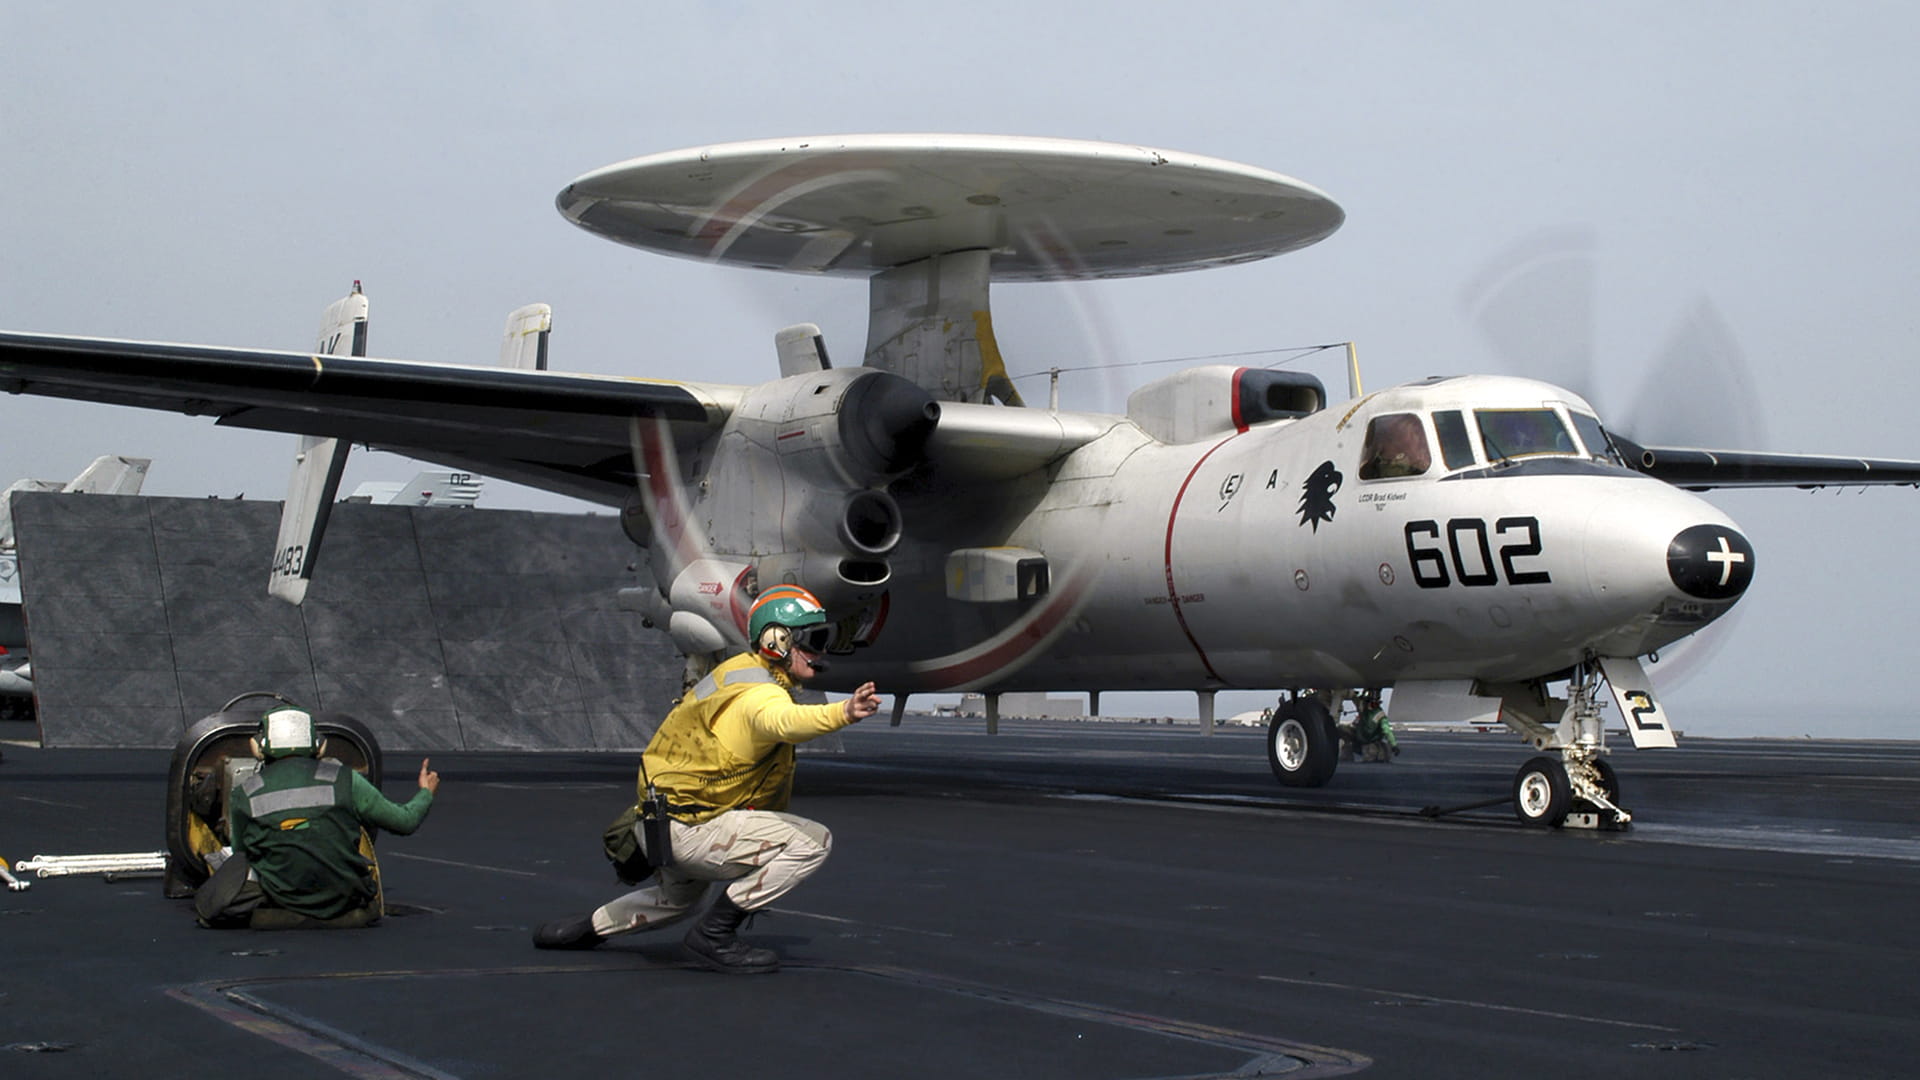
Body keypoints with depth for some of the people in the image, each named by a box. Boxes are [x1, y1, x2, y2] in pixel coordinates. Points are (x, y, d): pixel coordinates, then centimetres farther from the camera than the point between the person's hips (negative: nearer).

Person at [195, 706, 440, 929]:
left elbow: (241, 853, 13)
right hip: (345, 901, 0)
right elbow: (404, 822, 5)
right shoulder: (343, 779, -4)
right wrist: (426, 793, 27)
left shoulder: (243, 793, -3)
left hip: (281, 901, 0)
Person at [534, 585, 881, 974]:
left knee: (679, 896, 38)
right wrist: (843, 713, -64)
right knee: (814, 841, -18)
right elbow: (784, 721, -47)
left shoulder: (736, 671, 8)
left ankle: (588, 927, 43)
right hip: (689, 828, -10)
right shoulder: (758, 694, -23)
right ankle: (714, 934, -12)